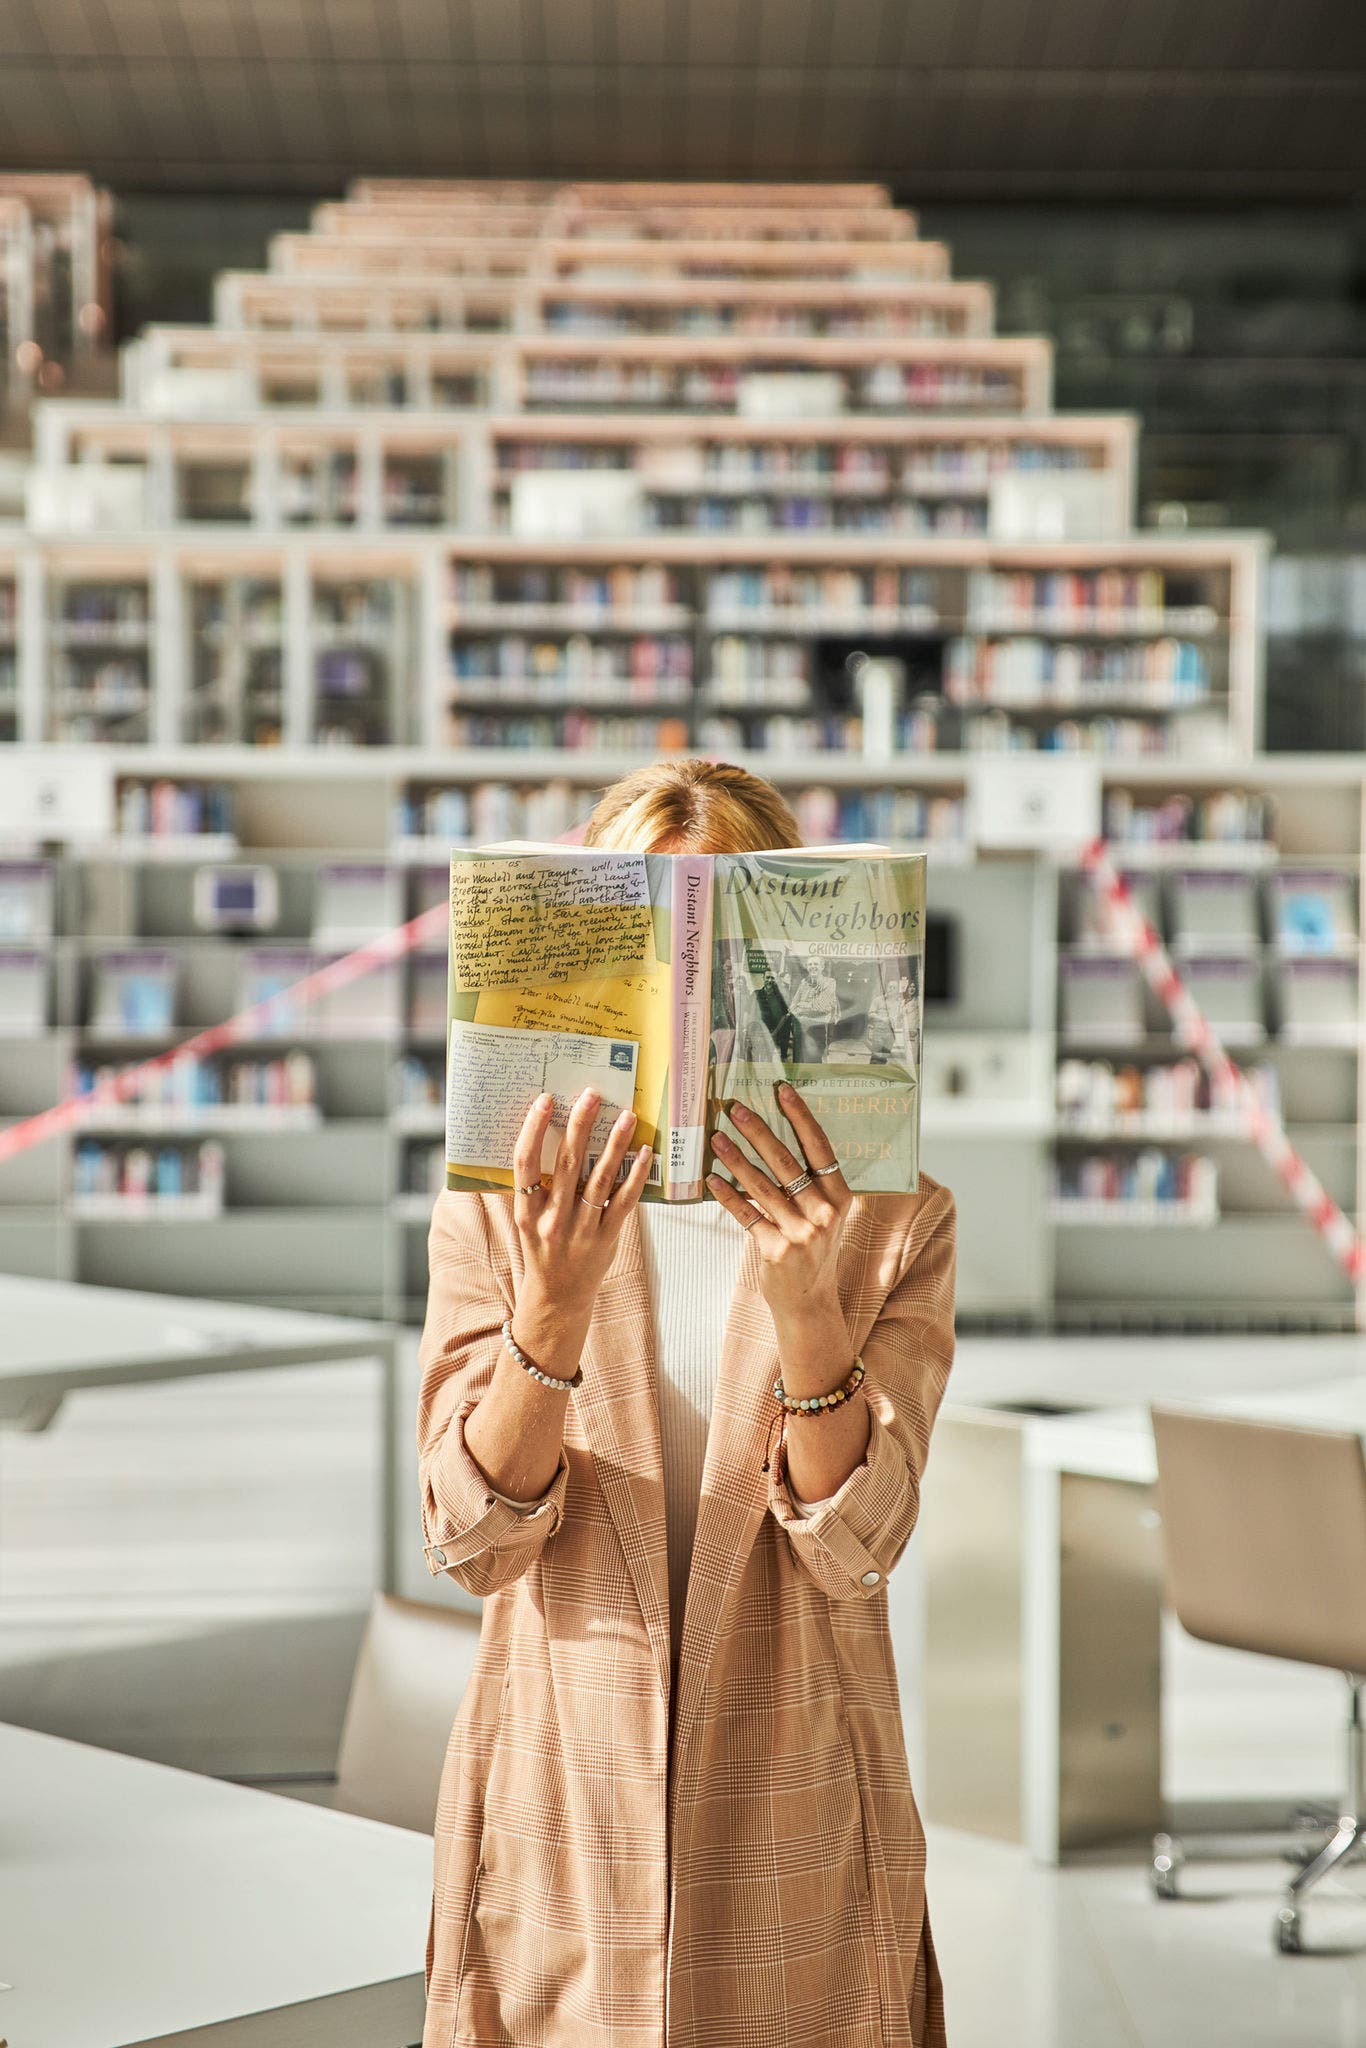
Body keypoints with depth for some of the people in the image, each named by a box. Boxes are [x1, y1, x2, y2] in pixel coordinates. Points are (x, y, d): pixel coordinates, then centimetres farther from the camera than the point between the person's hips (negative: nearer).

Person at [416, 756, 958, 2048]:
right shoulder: (498, 1206, -3)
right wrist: (550, 1307, -27)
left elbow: (853, 1544, -14)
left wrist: (805, 1299, -29)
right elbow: (473, 1539, -11)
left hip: (793, 1826, 0)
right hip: (560, 1808, 0)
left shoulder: (893, 1219, -5)